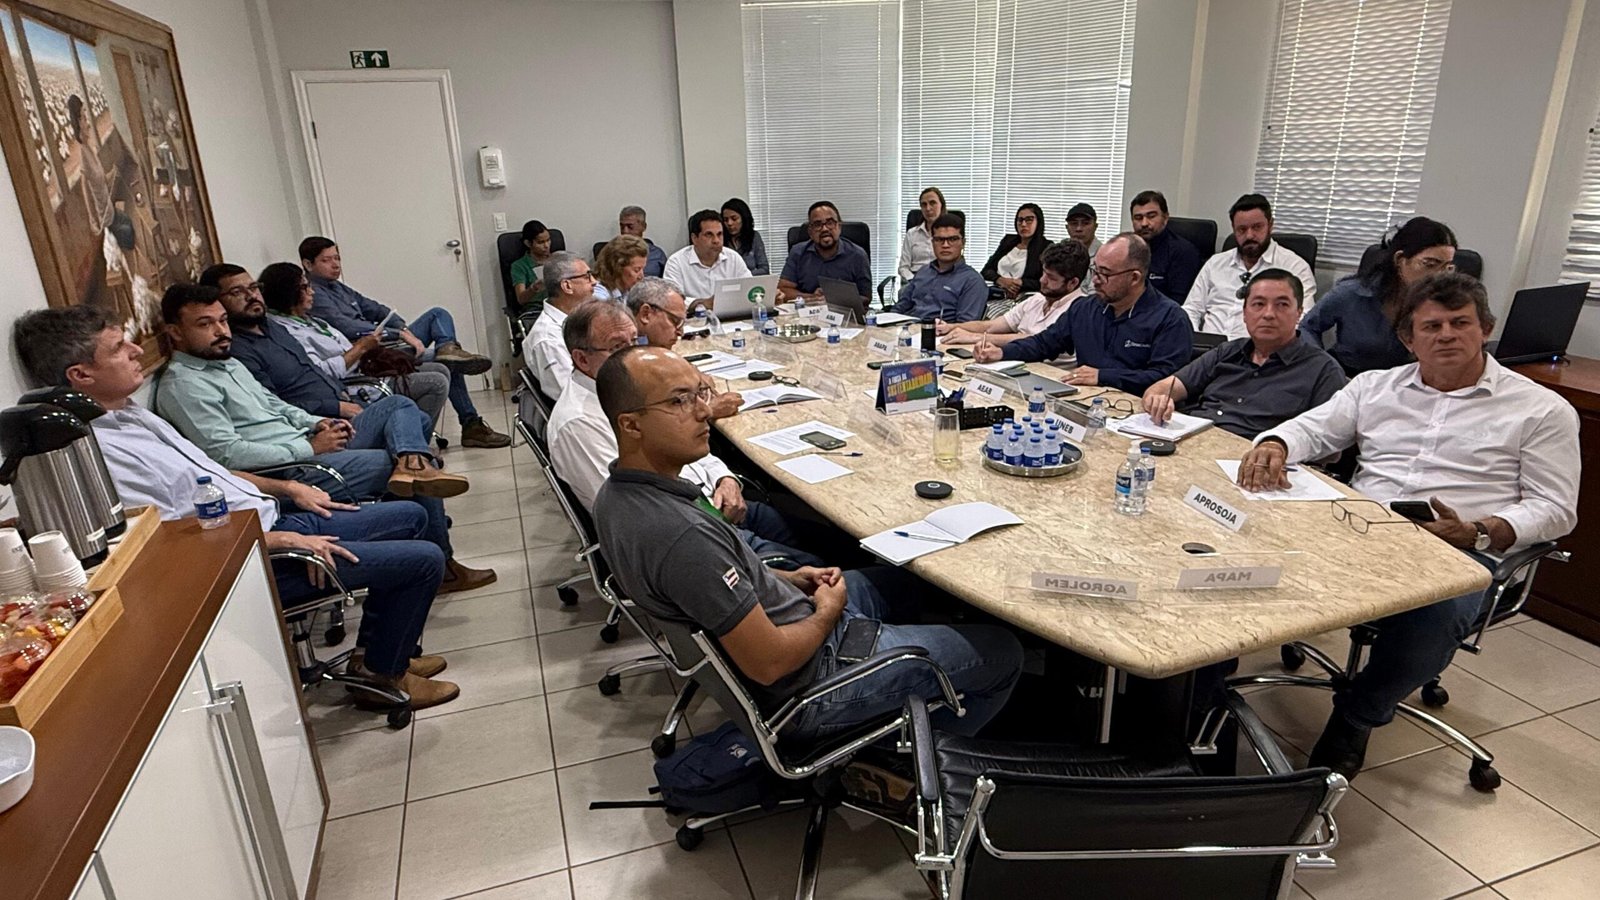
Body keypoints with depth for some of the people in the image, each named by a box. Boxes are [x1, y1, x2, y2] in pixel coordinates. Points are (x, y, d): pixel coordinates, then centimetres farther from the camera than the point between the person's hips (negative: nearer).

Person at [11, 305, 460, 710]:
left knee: (411, 516, 16)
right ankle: (382, 673, 12)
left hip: (276, 518, 10)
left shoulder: (129, 413, 9)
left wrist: (286, 487, 11)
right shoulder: (100, 452, -22)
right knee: (424, 560, -11)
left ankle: (377, 648, 23)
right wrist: (283, 540, -19)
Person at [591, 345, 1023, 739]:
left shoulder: (616, 494, -6)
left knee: (904, 579, 29)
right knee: (1002, 652, 5)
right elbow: (769, 664, -30)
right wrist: (830, 612, -11)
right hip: (805, 680, -9)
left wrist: (786, 579, 3)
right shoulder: (683, 535, -37)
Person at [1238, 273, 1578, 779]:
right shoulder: (1376, 385, 20)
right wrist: (1274, 445, -13)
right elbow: (1313, 428, 13)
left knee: (1436, 613, -38)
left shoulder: (1542, 410, 11)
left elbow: (1554, 509, 5)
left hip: (1460, 552, -2)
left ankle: (1357, 717, -9)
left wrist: (1477, 533, -14)